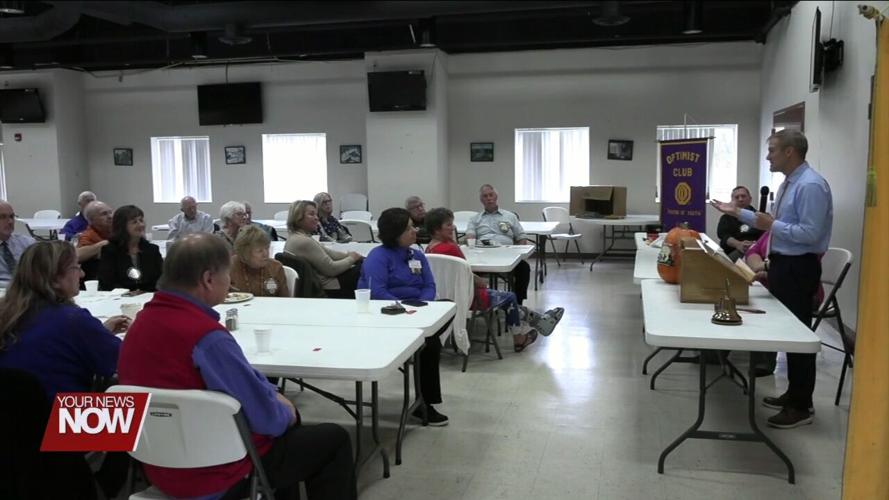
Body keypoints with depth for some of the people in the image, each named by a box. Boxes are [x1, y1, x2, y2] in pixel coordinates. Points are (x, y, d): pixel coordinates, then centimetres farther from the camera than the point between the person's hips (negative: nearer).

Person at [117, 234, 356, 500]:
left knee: (282, 414, 30)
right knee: (333, 438, 8)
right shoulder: (207, 336, -30)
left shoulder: (143, 320, 0)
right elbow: (264, 416, -23)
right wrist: (286, 413, -3)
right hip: (215, 477, -9)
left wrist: (272, 394, 4)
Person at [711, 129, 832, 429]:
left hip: (798, 268, -10)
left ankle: (802, 407, 9)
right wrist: (737, 212, 14)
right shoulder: (788, 183, 12)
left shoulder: (811, 185, -19)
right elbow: (772, 222, 18)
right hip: (781, 264, 10)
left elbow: (810, 234, -24)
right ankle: (793, 394, 30)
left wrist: (772, 226, -18)